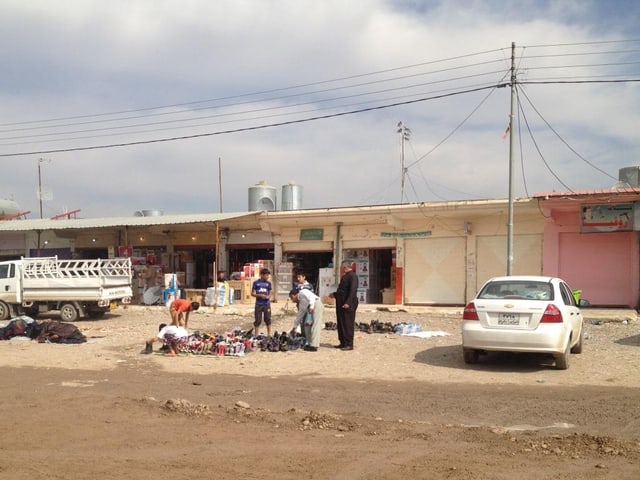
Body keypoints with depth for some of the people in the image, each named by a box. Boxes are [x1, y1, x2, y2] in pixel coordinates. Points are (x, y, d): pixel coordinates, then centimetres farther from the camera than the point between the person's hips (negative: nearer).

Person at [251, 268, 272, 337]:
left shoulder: (268, 283, 6)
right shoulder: (256, 283, -2)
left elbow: (270, 293, 12)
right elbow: (252, 293, 0)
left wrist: (268, 296, -11)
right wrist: (260, 295, -16)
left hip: (267, 304, 2)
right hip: (258, 304, -2)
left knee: (268, 319, 6)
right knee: (257, 320, 2)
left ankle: (269, 334, 14)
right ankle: (256, 335, 10)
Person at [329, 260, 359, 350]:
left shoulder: (352, 276, -13)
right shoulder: (345, 276, 18)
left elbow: (353, 291, -21)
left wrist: (348, 303, -26)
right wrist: (335, 294, 34)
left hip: (348, 305, -10)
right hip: (341, 304, 10)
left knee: (348, 325, -5)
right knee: (341, 324, 12)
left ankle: (349, 344, 0)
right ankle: (343, 343, 20)